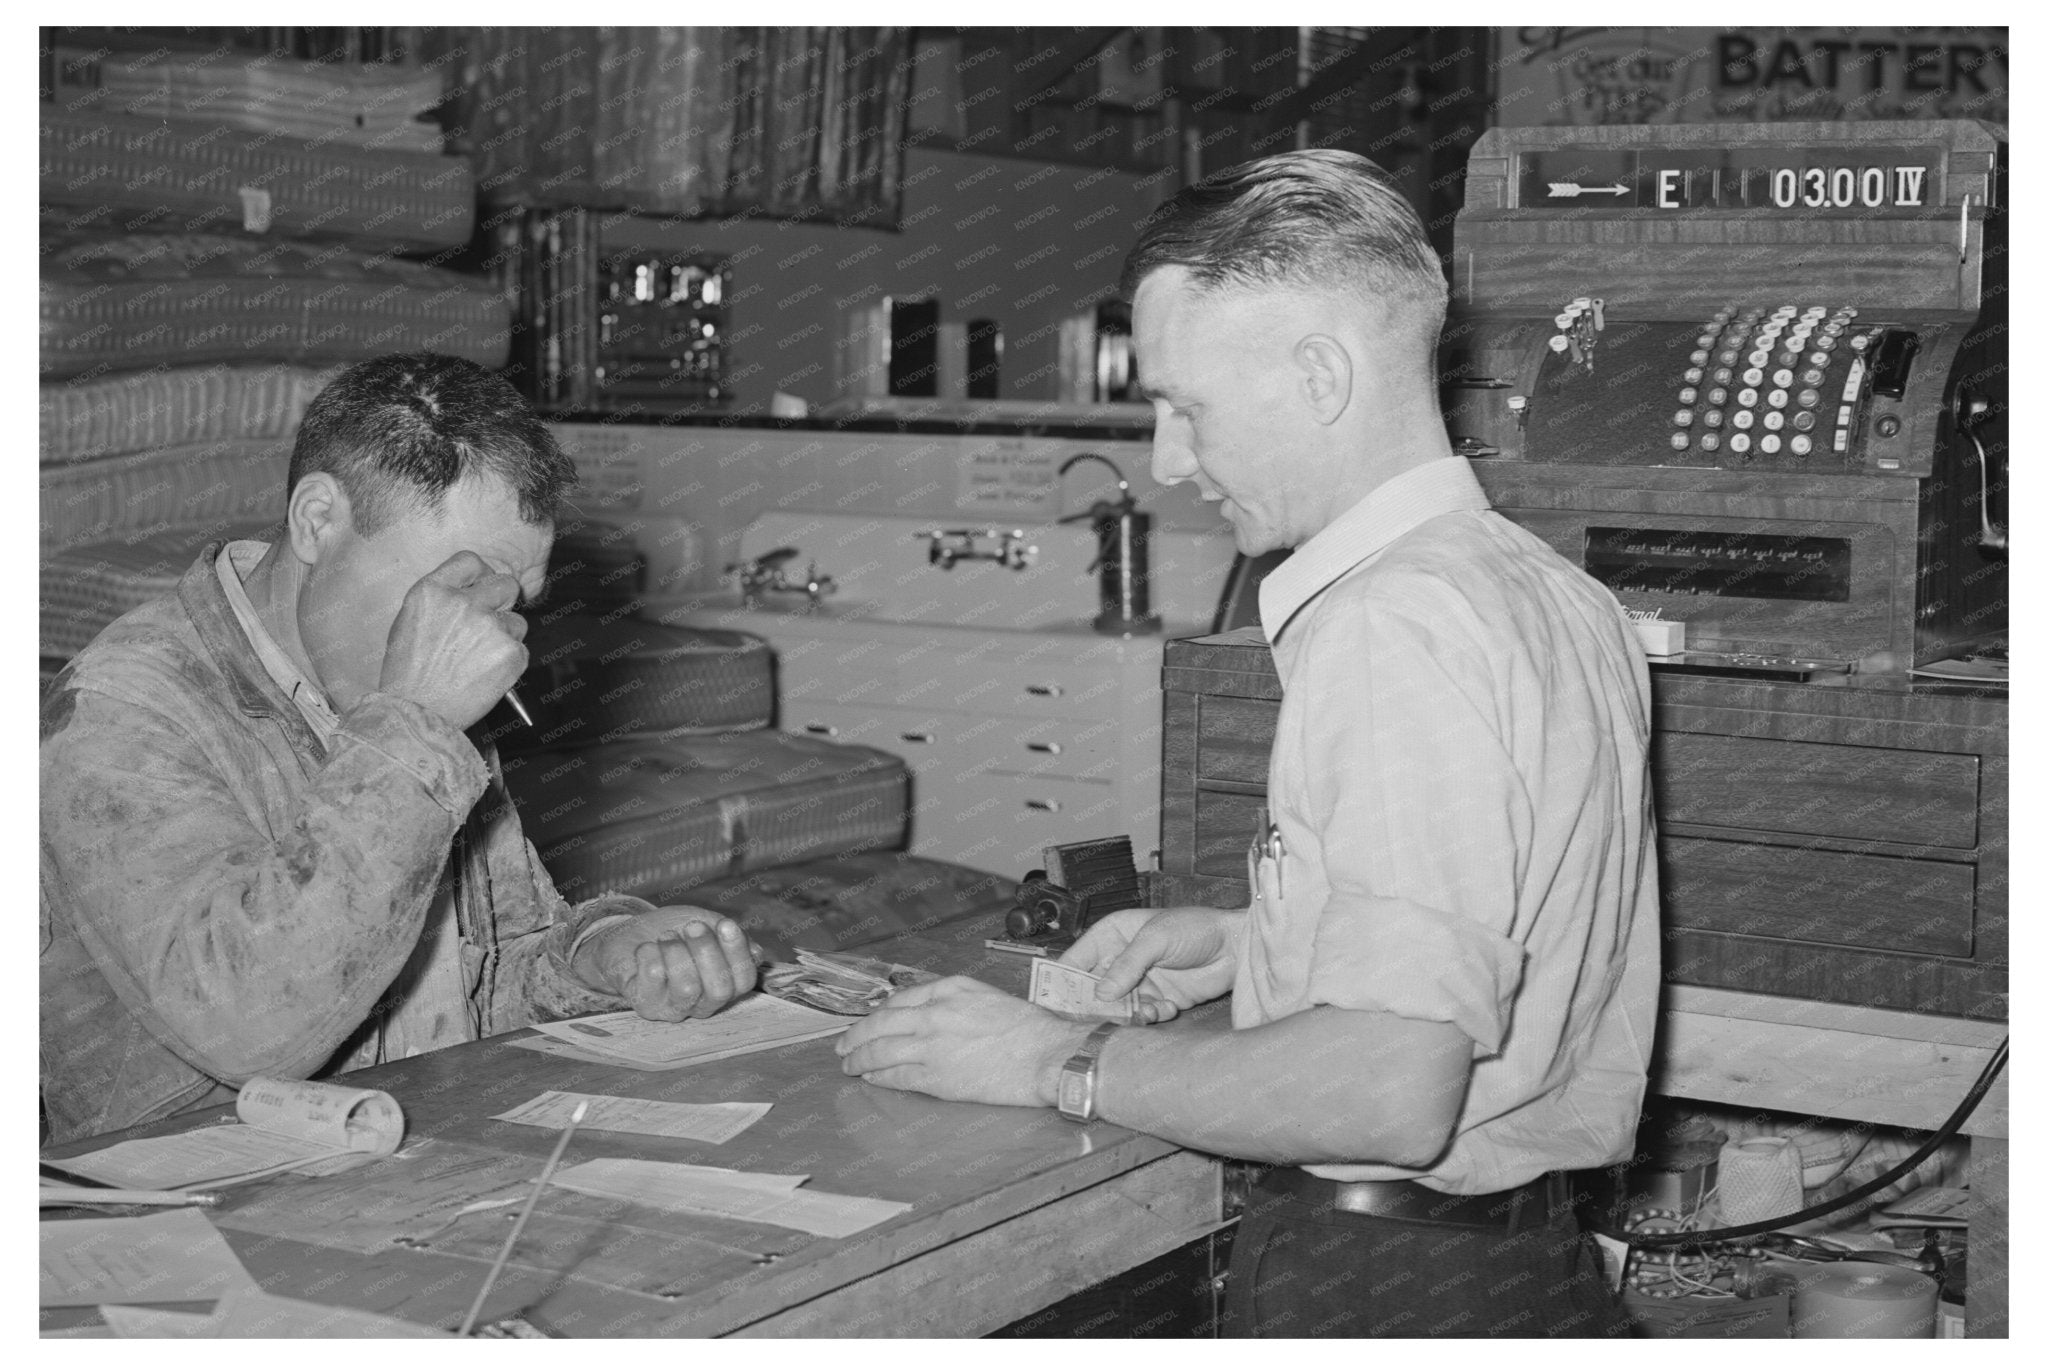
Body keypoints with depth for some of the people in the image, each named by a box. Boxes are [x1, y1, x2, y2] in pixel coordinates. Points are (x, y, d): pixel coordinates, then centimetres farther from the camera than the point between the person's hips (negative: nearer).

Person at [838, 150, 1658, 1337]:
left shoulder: (1394, 626, -21)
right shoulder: (1561, 597, 7)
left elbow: (1391, 1090, -27)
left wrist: (1066, 1065, -16)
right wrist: (1250, 943, 14)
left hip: (1384, 1294, -9)